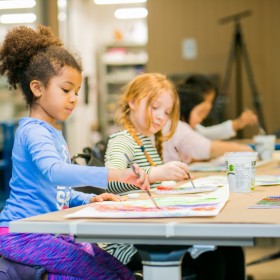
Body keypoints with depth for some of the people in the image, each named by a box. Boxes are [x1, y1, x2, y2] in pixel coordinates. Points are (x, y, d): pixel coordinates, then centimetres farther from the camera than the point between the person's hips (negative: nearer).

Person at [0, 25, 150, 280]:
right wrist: (112, 175, -44)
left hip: (51, 230, 9)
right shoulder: (33, 131, -13)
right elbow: (53, 171, -34)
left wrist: (89, 200, 6)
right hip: (22, 233, -9)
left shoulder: (54, 134, 18)